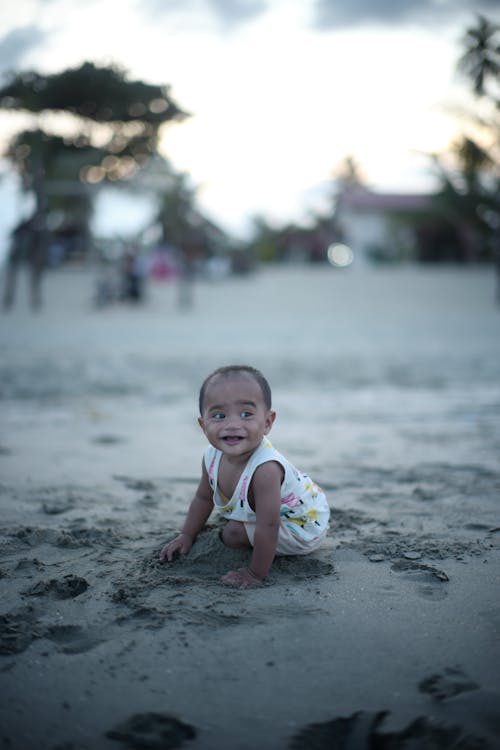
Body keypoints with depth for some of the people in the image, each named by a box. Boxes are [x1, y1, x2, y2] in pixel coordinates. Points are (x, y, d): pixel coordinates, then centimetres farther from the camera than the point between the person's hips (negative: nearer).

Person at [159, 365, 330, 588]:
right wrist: (186, 536, 8)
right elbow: (203, 497, 4)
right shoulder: (213, 456, -17)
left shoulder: (265, 468, -42)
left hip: (303, 525, -8)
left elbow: (268, 528, -37)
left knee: (233, 533, -17)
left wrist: (256, 574, -29)